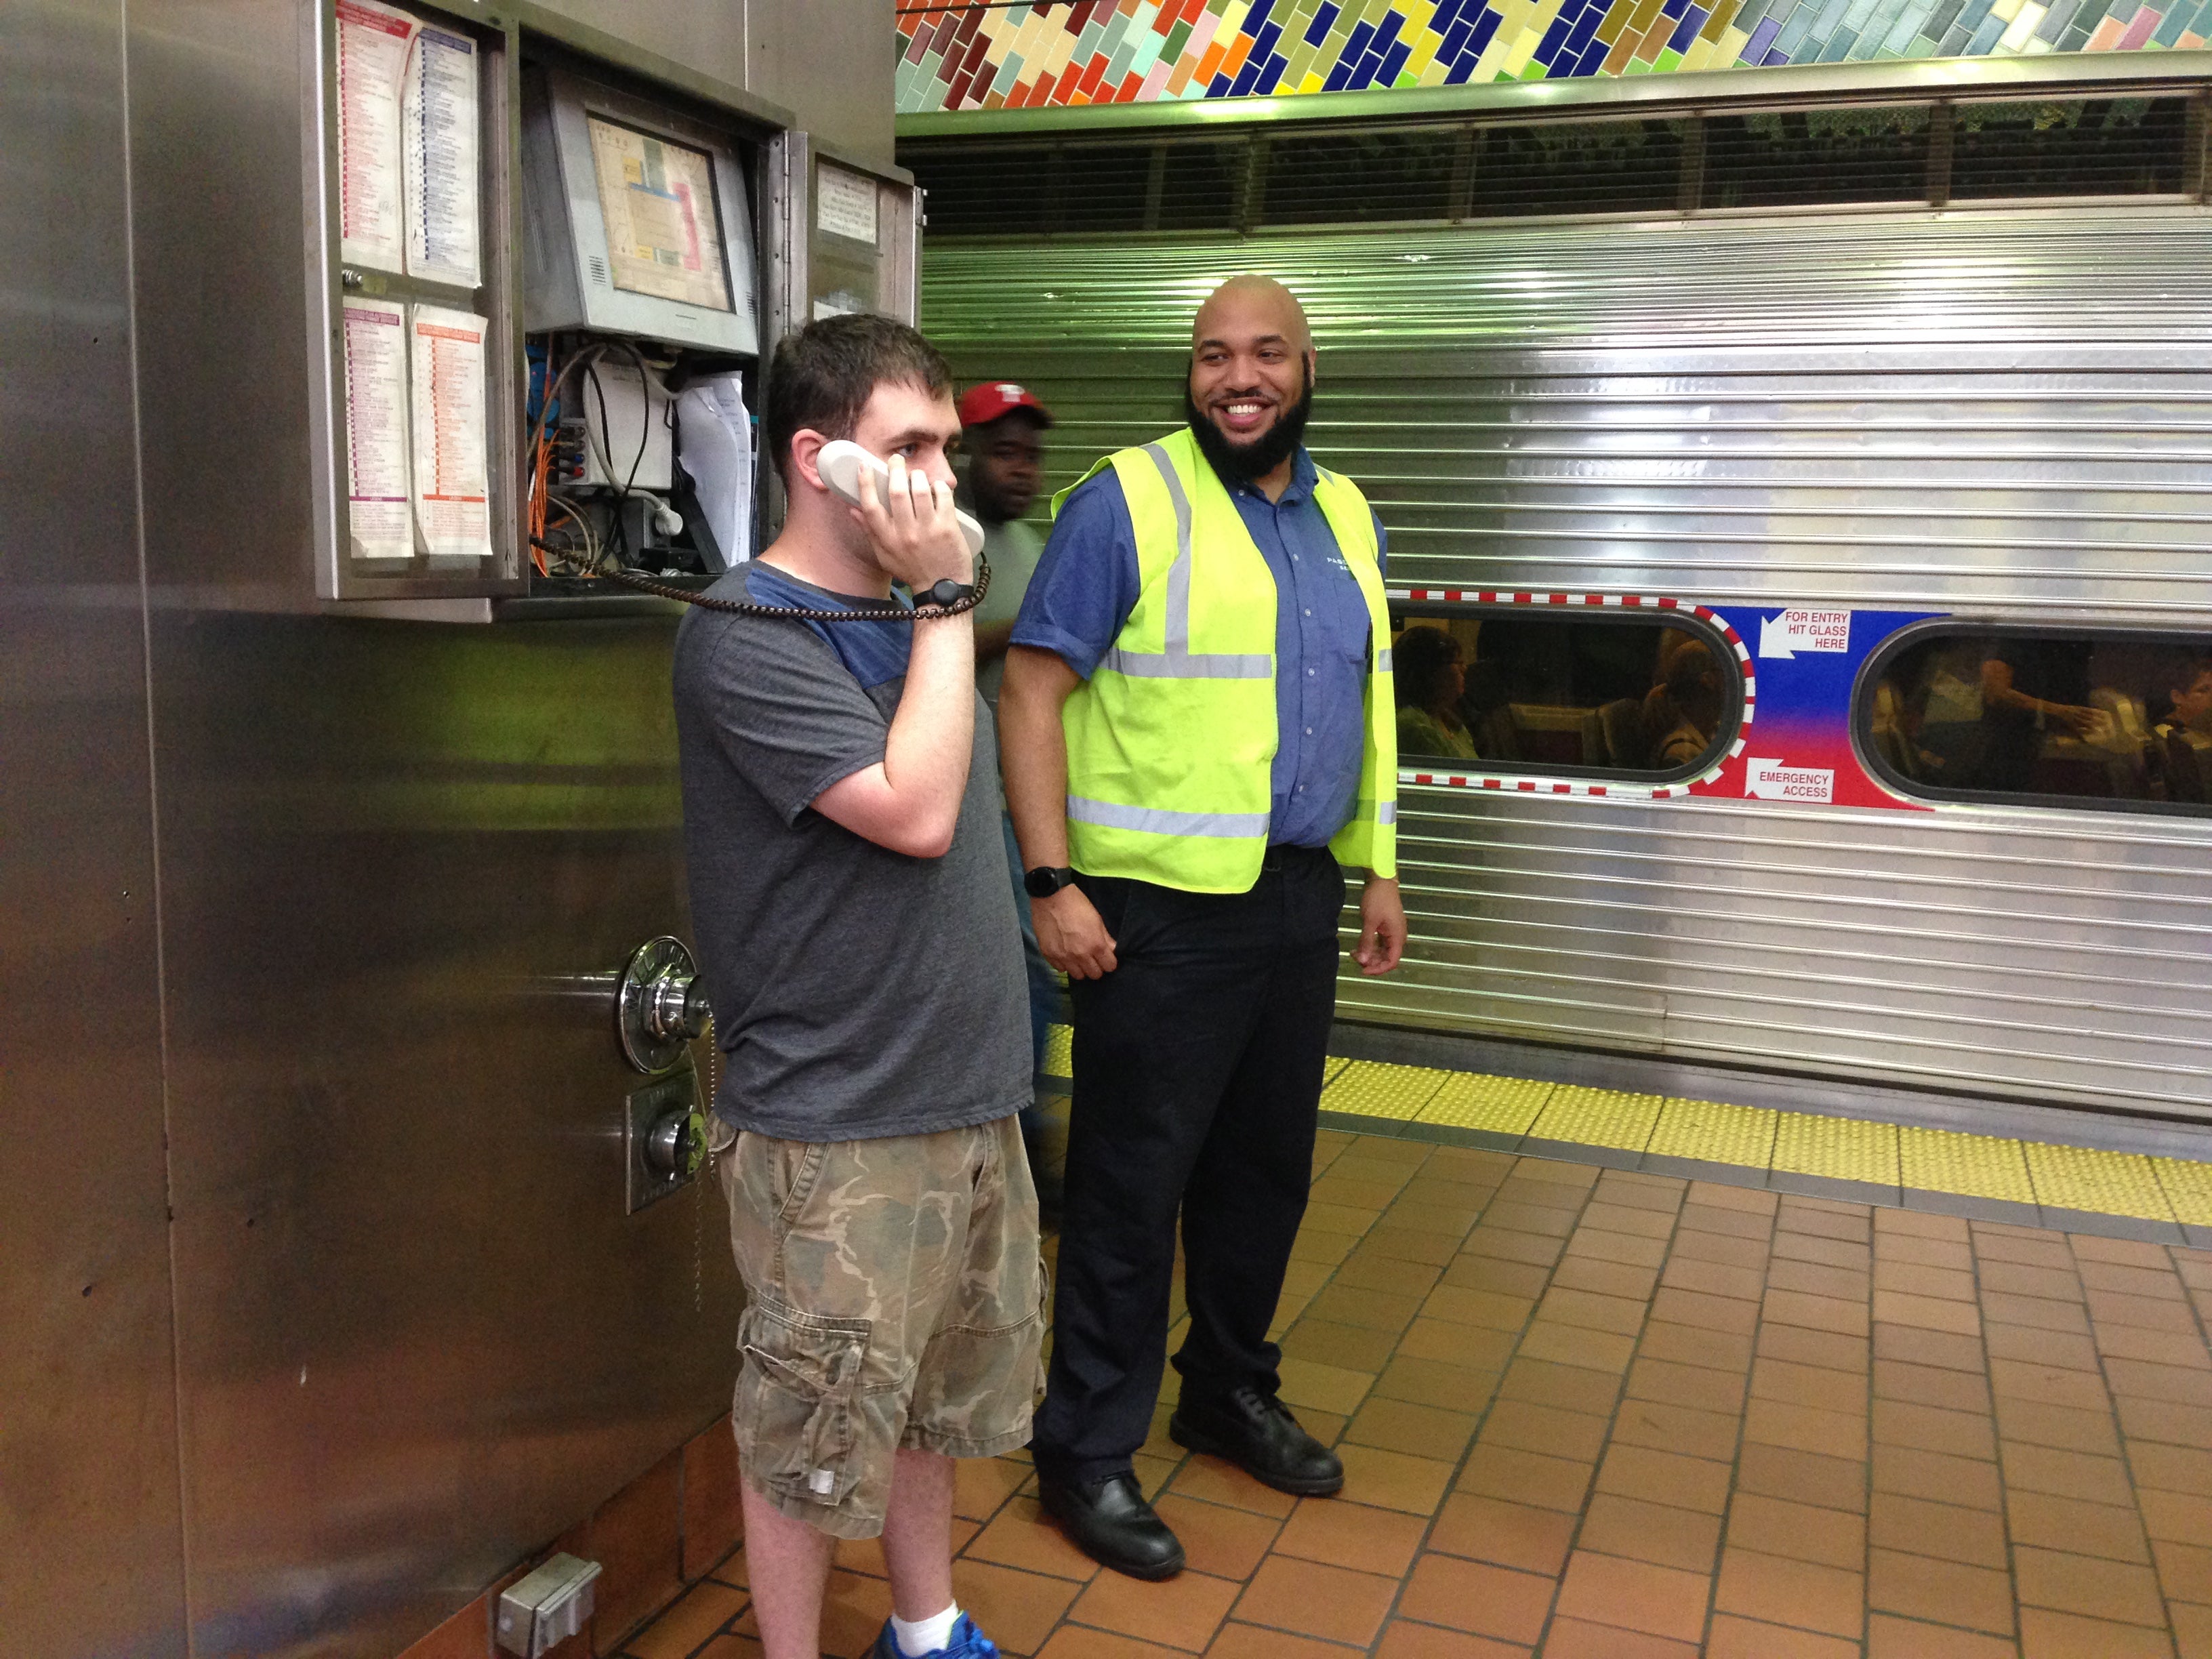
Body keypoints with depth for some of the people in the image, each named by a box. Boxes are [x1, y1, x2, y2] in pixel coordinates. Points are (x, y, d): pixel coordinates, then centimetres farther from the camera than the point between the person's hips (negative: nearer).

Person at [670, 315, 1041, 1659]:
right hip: (837, 1129, -8)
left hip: (968, 1091, 8)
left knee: (945, 1391, 22)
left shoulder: (914, 609, 10)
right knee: (821, 1432, 8)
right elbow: (915, 812, -26)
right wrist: (947, 600, -19)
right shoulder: (747, 638, -16)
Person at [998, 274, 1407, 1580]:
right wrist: (1053, 884, -18)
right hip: (1163, 906, -6)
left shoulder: (1345, 516, 13)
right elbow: (1032, 695, -11)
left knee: (1267, 1169, 17)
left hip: (1301, 899, 7)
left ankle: (1231, 1393, 37)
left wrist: (1378, 867, 15)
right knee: (1133, 1185, 2)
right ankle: (1088, 1452, 18)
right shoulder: (1127, 503, -8)